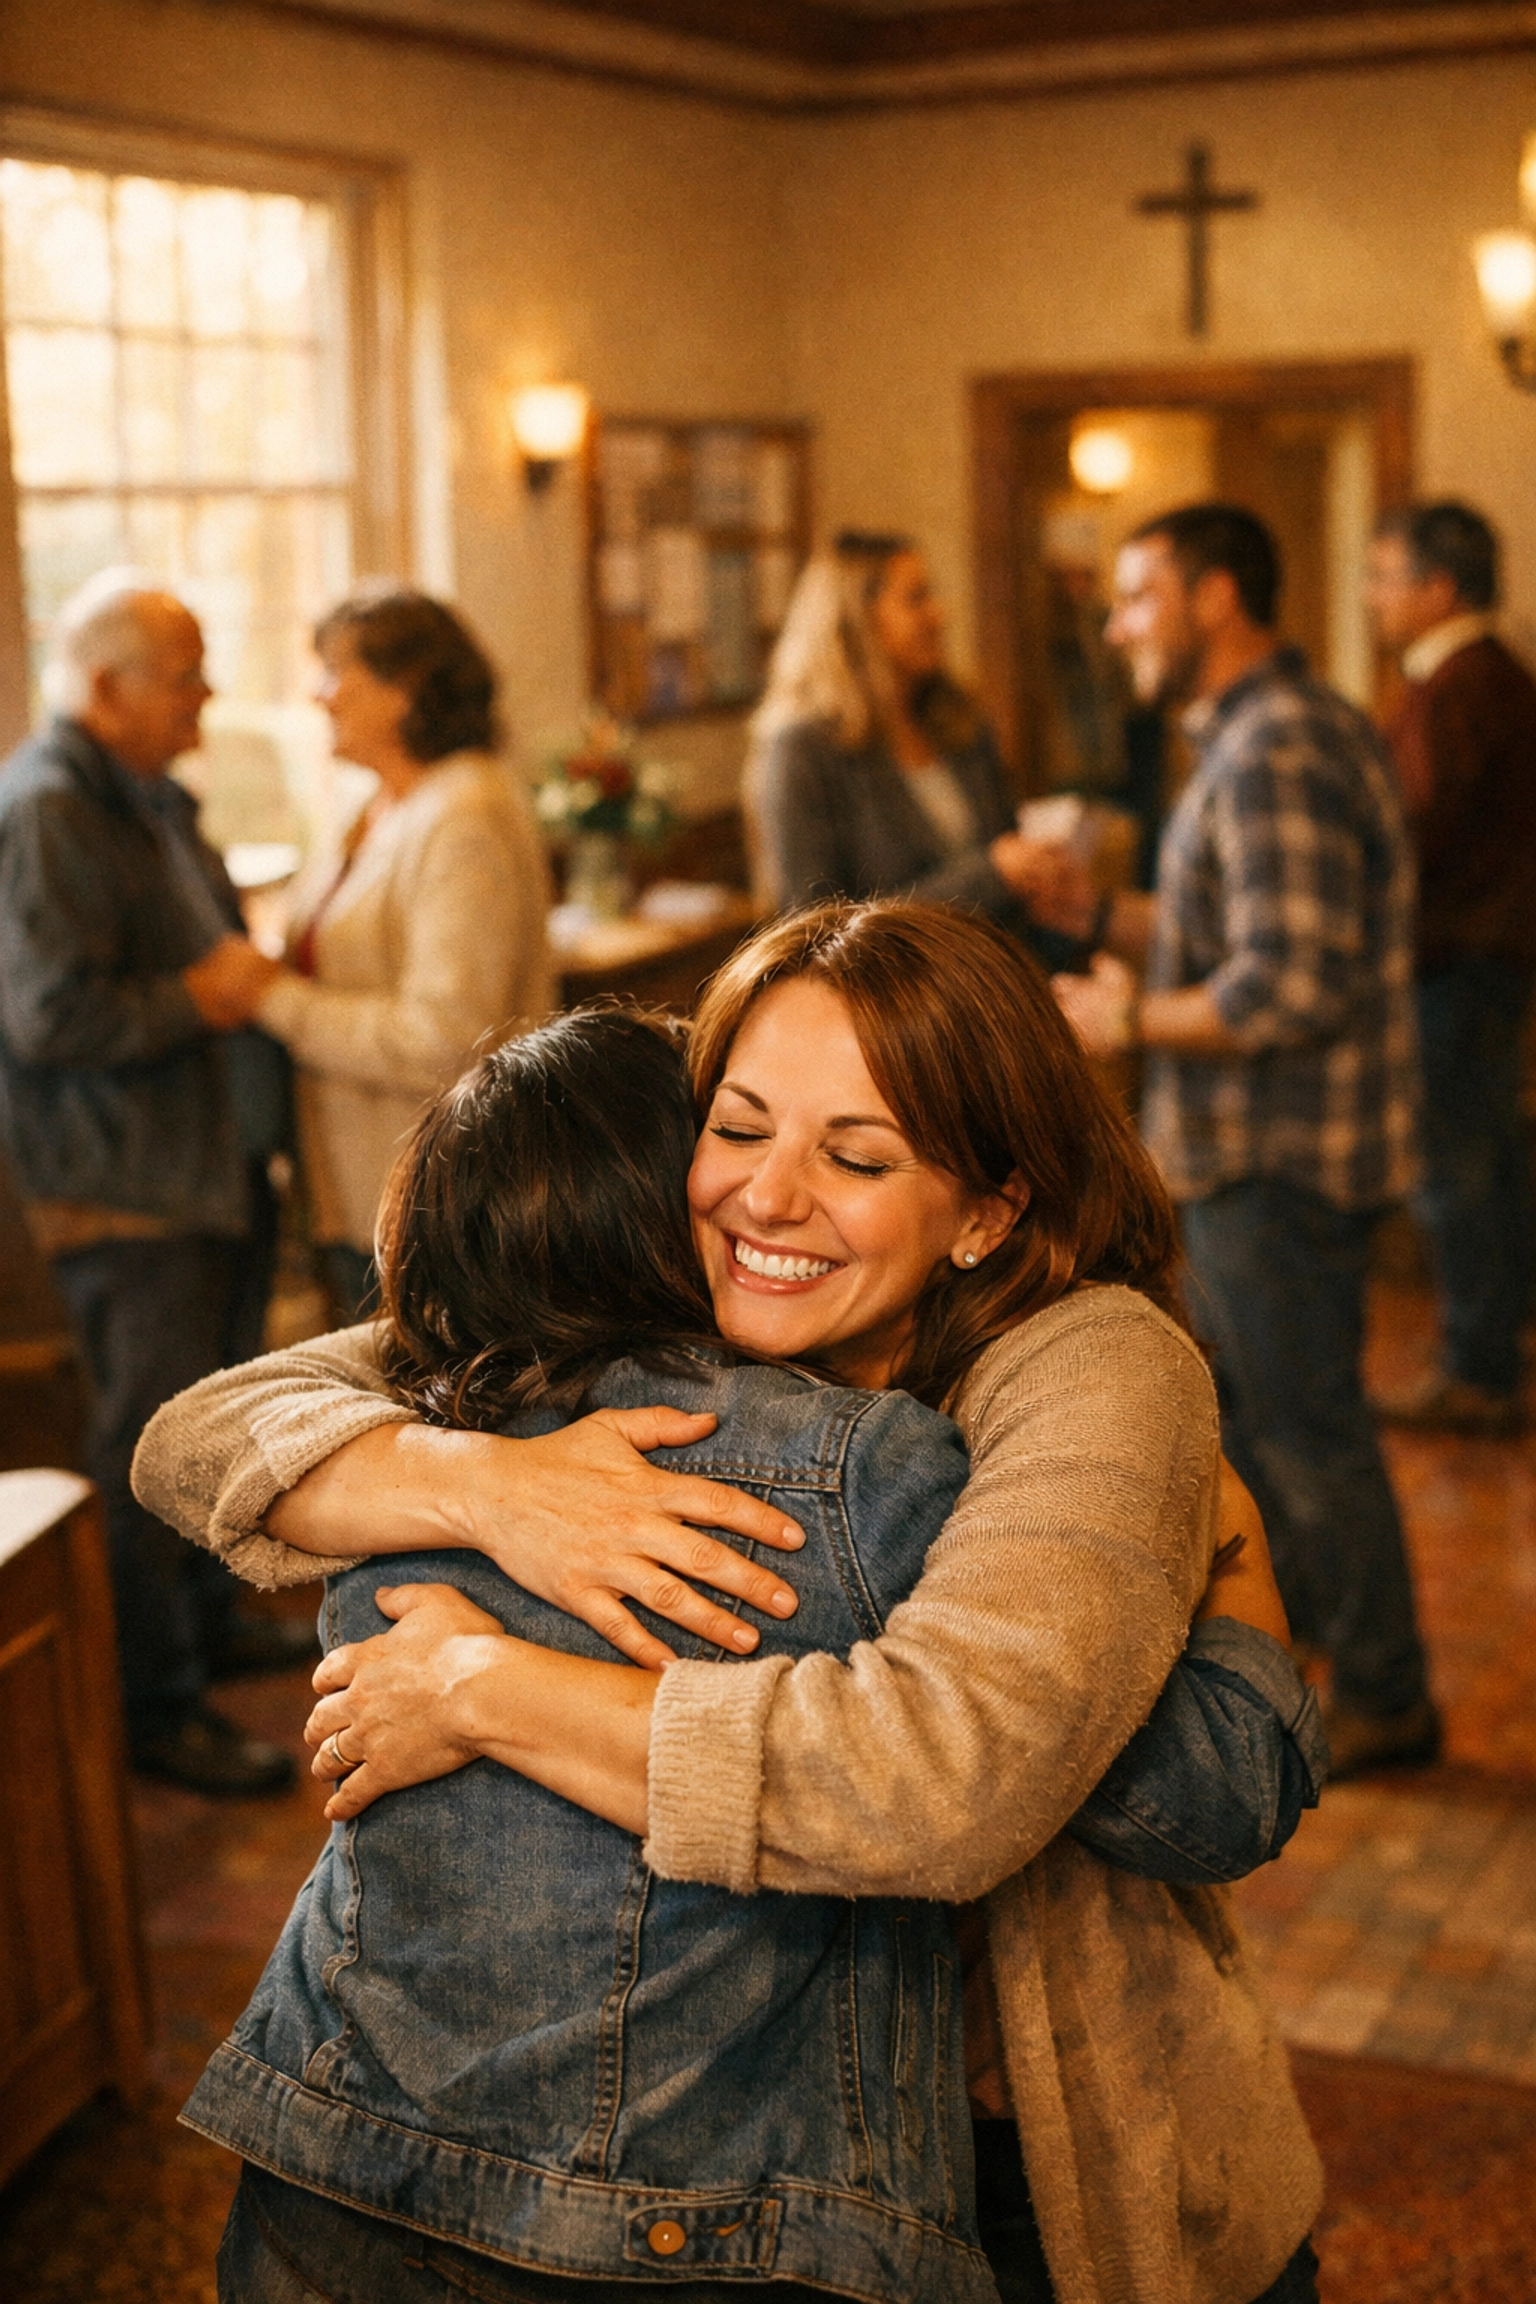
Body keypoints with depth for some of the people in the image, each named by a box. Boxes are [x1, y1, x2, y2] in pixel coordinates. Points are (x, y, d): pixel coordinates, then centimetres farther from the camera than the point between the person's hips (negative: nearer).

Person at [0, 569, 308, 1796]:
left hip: (216, 1167, 10)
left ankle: (207, 1618, 39)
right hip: (125, 1191, -10)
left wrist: (256, 970, 9)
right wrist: (205, 997, -18)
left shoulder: (148, 795, 13)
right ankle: (155, 1705, 10)